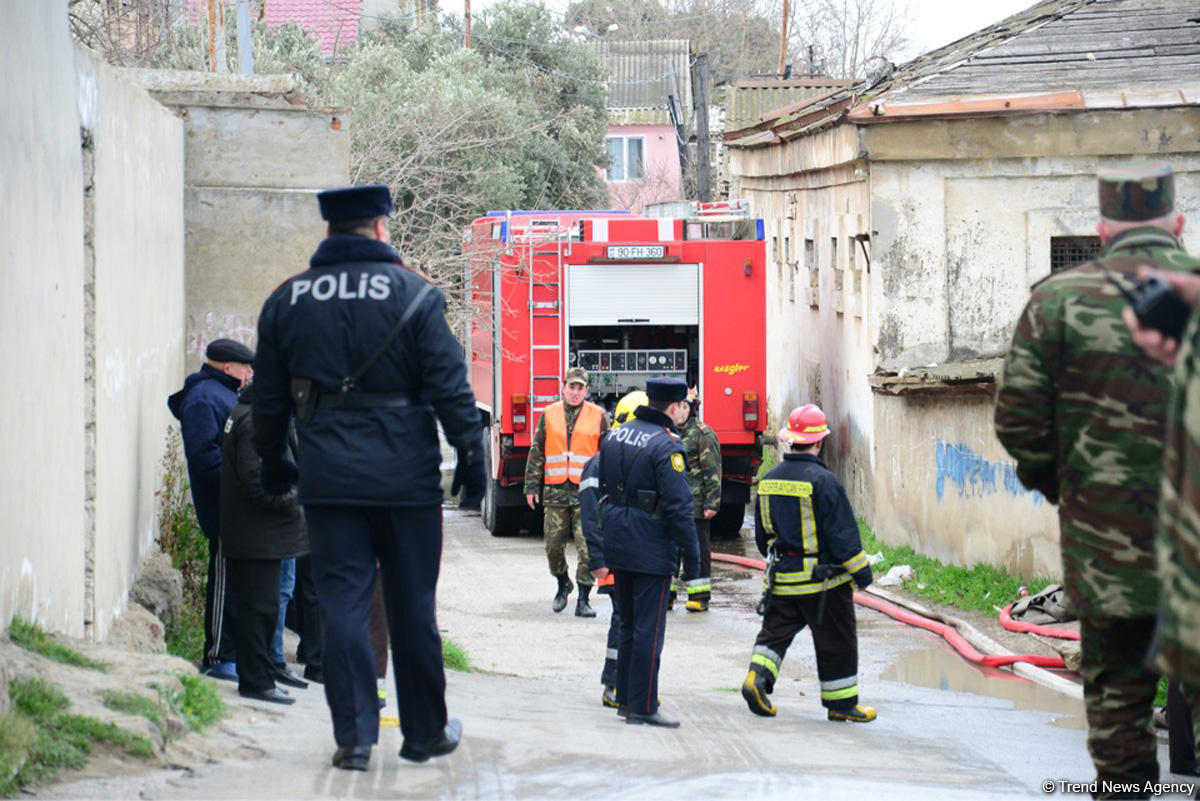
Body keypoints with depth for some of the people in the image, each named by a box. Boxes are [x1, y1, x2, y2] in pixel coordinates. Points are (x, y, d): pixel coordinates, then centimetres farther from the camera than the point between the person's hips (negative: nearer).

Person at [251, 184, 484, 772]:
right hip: (405, 475, -2)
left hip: (327, 479, 2)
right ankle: (425, 733, 17)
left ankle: (353, 738, 0)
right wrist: (470, 453, 2)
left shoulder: (287, 301, 5)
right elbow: (450, 386, -7)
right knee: (412, 607, 8)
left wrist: (273, 462, 24)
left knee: (342, 604, 4)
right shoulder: (413, 294, -5)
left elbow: (269, 397, 12)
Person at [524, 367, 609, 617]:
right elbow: (537, 452, 12)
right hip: (556, 491, 2)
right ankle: (563, 584, 29)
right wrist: (532, 486, 7)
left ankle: (583, 599, -3)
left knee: (587, 547, -8)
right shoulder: (549, 415, 10)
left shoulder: (598, 416, 6)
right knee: (554, 545, 5)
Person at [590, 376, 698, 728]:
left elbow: (596, 493, 13)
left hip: (617, 548, 8)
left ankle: (625, 698, 24)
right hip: (651, 552, -8)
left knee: (628, 624, 17)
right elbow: (678, 507, -19)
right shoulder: (666, 445, -15)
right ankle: (643, 707, -2)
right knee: (649, 630, -3)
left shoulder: (615, 436, 9)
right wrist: (691, 558, -12)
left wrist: (596, 555, 18)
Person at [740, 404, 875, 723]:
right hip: (823, 577, -5)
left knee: (776, 631, 14)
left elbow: (762, 534, 15)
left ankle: (757, 677, -8)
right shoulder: (823, 481, -17)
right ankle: (841, 702, 13)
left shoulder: (769, 480, 4)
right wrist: (861, 569, -6)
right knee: (836, 641, 6)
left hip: (782, 577, 5)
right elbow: (842, 533, -15)